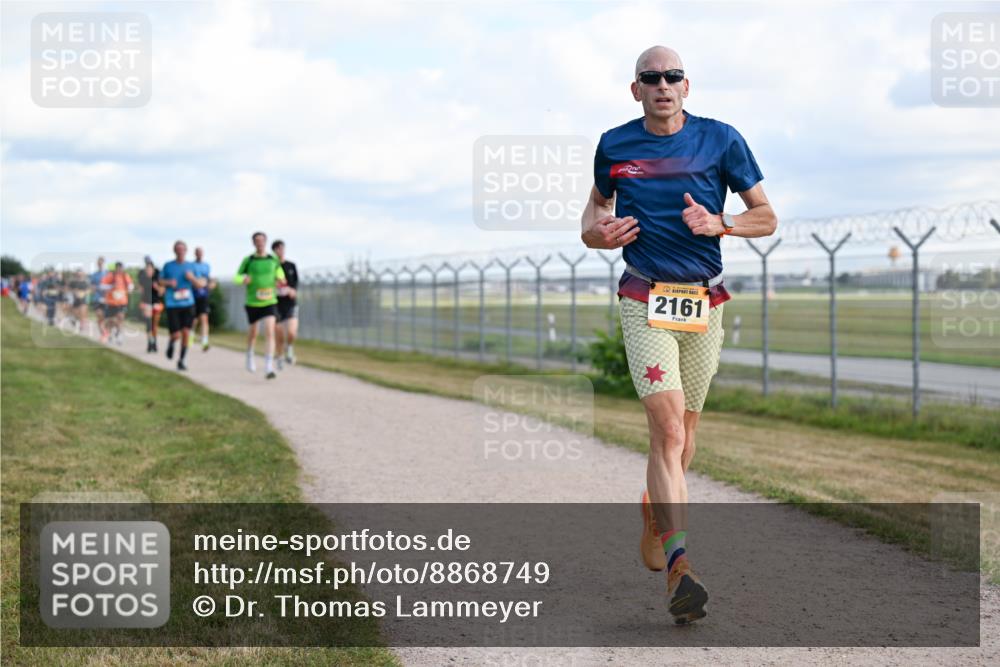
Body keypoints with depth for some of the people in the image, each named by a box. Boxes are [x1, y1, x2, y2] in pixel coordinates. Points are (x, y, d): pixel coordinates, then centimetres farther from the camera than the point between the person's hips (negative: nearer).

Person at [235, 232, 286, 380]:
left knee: (270, 332, -16)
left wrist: (280, 279, 3)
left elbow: (278, 270, 24)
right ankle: (250, 355, 48)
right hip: (253, 302, 0)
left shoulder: (273, 260, 2)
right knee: (253, 332, 16)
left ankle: (269, 367, -19)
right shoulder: (248, 260, -4)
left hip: (270, 302, 0)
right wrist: (243, 279, -20)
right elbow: (237, 277, 3)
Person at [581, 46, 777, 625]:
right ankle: (681, 567, -22)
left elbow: (766, 218, 7)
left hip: (704, 303, 2)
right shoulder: (614, 145, 4)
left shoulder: (720, 139, 1)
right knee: (668, 430, -16)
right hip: (645, 300, -2)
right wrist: (597, 231, -1)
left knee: (683, 430, 12)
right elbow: (598, 202, 23)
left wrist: (717, 223, -12)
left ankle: (655, 518, 41)